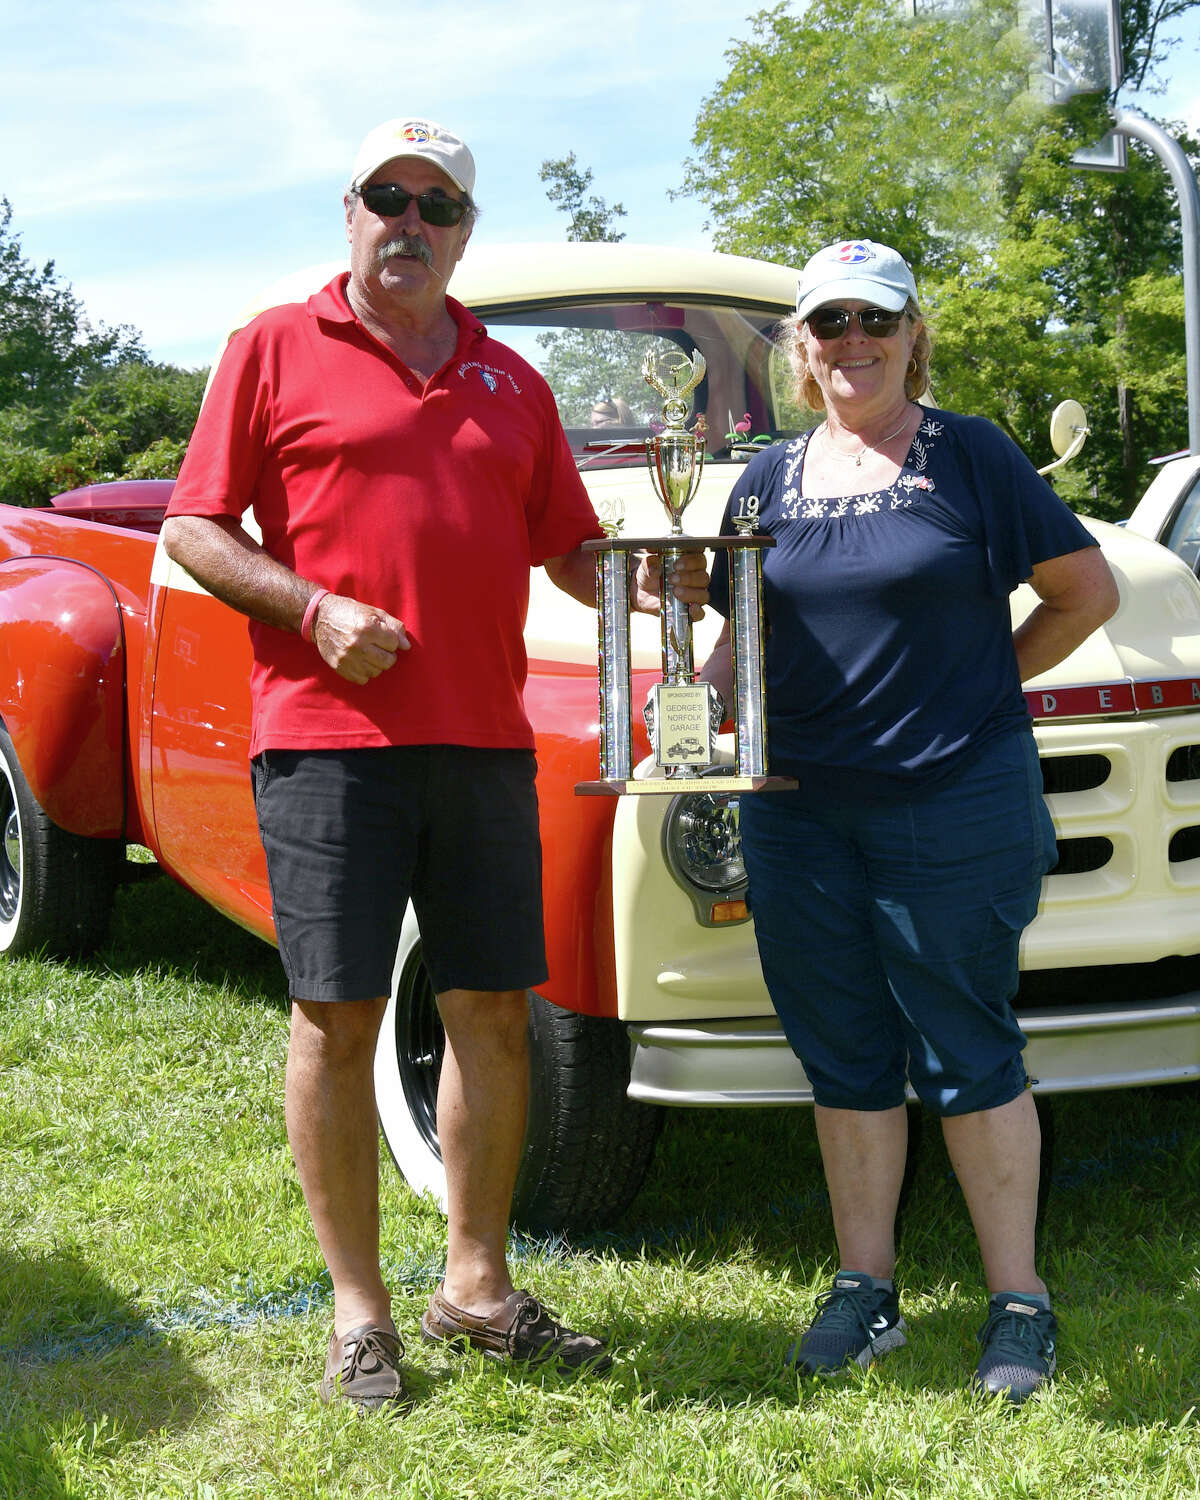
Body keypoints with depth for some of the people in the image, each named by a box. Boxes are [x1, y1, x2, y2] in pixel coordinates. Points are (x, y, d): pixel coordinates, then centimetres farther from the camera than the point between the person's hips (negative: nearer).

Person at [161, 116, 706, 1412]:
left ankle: (477, 1286, 20)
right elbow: (193, 530, 2)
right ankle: (358, 1308, 10)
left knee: (493, 1011, 6)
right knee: (338, 1012, -2)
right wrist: (316, 609, -13)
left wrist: (637, 584, -2)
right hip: (328, 733, -4)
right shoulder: (277, 348, 5)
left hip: (484, 738, 5)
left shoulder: (509, 381, 17)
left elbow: (567, 547, 20)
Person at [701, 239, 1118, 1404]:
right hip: (799, 812, 4)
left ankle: (1018, 1302, 12)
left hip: (957, 804, -4)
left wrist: (981, 683, -1)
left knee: (967, 1055, 1)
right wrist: (702, 698, -4)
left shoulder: (971, 456, -1)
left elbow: (1087, 592, 3)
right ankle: (863, 1288, 22)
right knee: (843, 1055, 10)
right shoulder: (771, 477, 10)